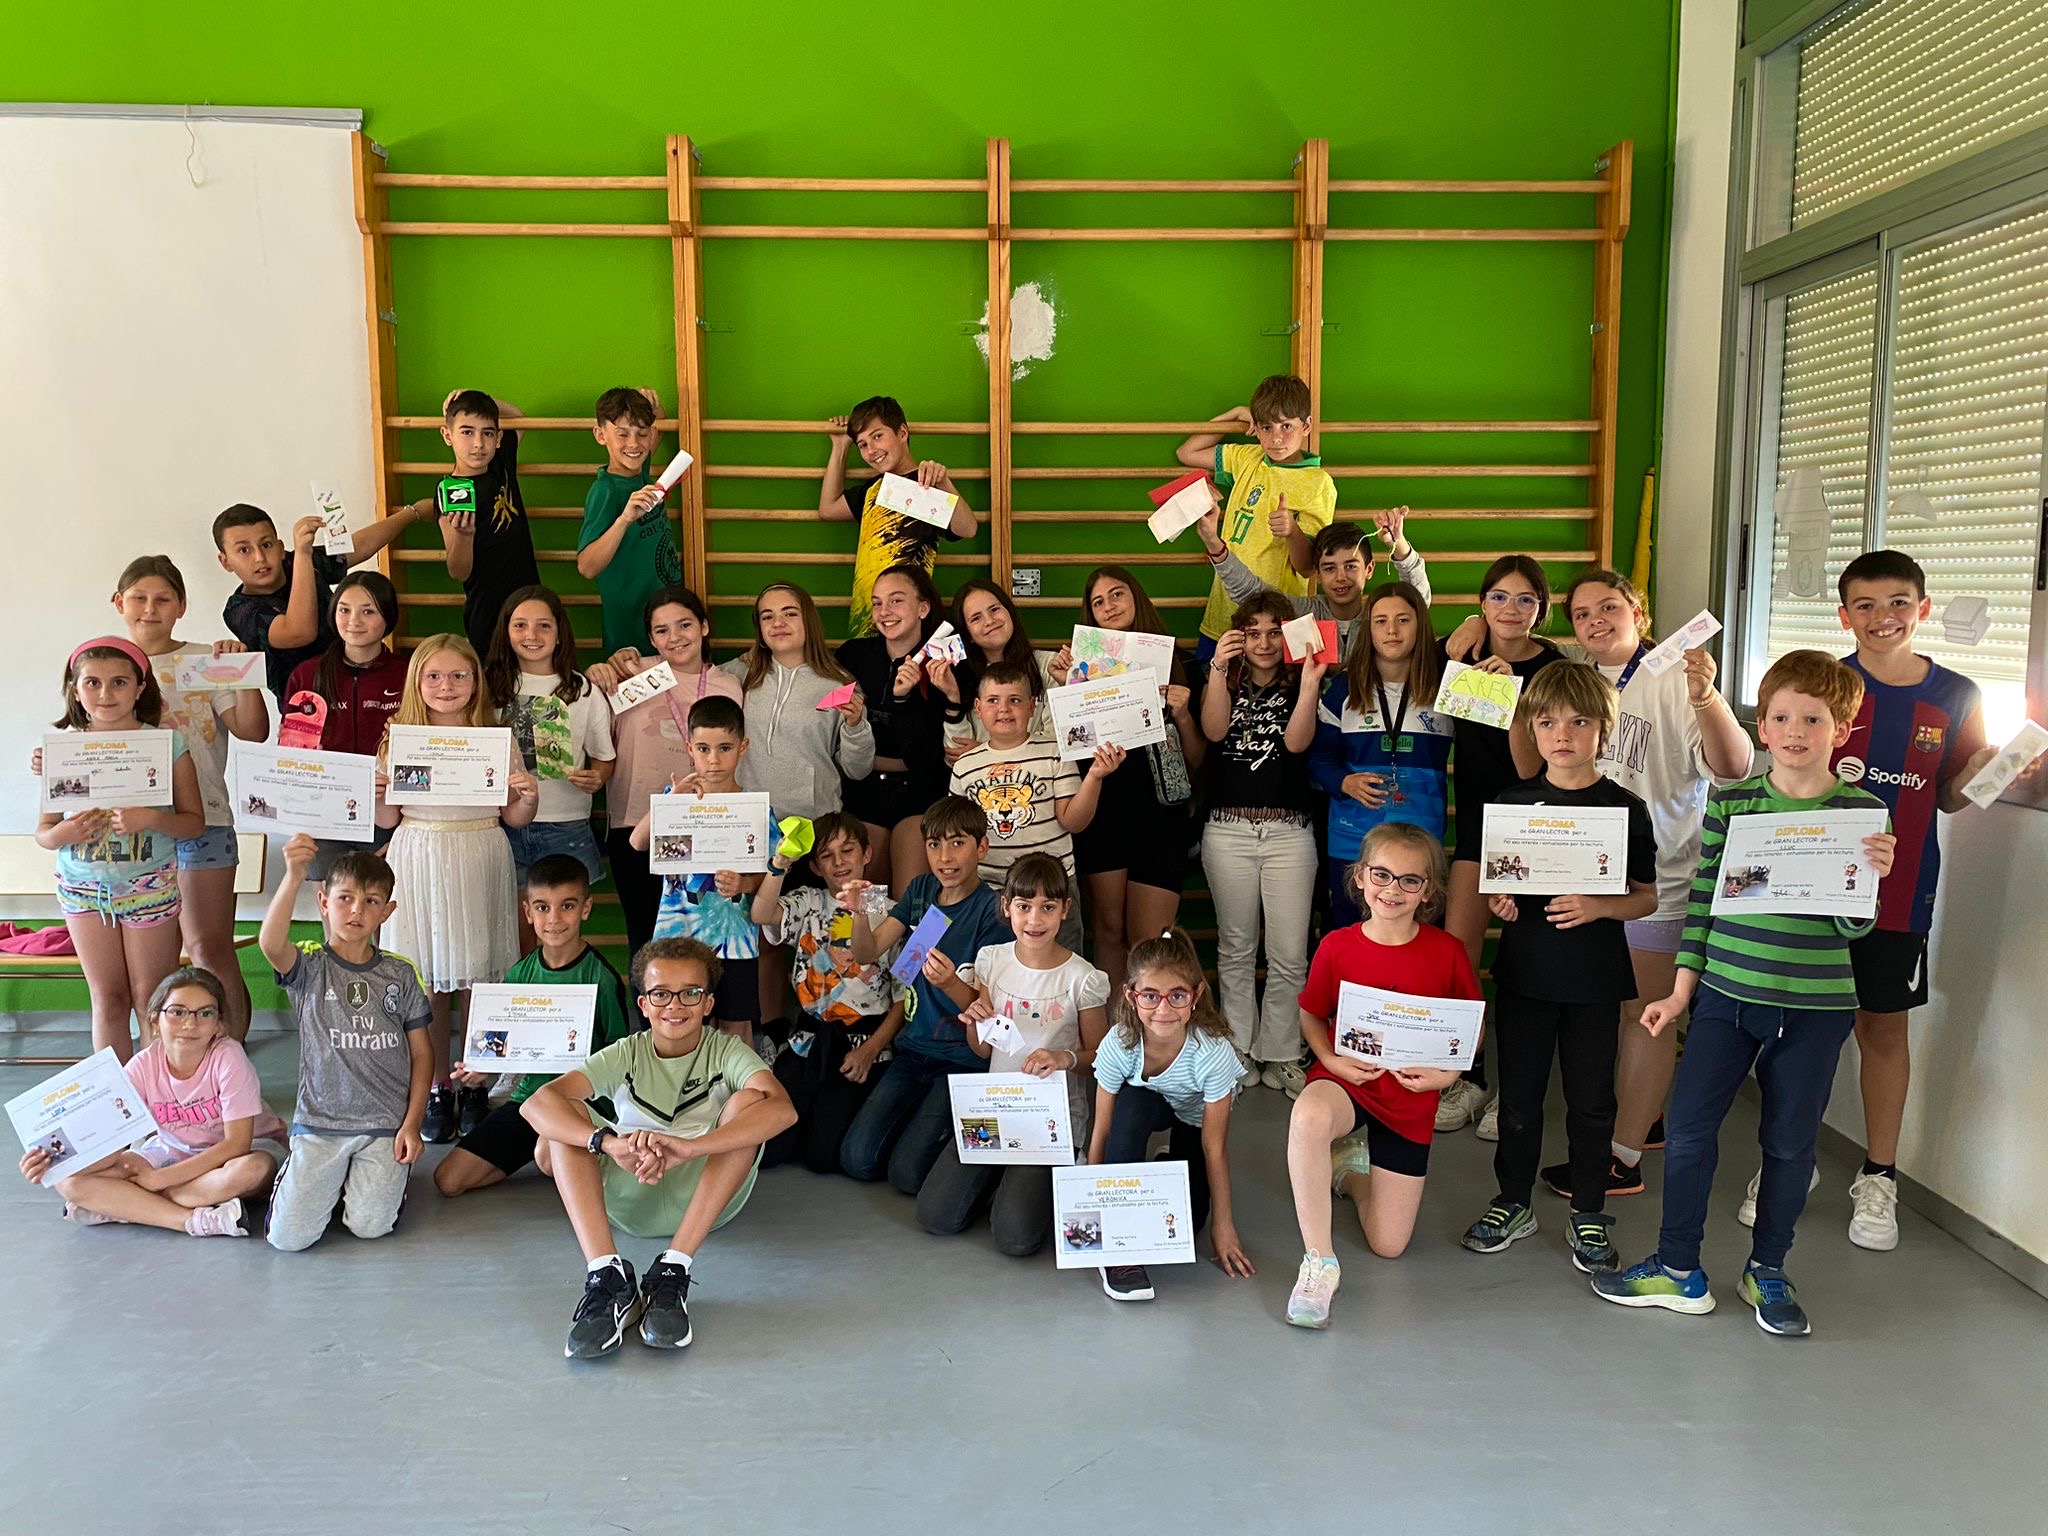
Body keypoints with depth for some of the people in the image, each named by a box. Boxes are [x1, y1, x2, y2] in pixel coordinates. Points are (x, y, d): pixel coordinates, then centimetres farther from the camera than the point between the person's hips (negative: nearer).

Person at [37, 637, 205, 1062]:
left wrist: (151, 819, -23)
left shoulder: (167, 743, -6)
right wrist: (68, 831, -17)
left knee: (150, 999, 6)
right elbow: (43, 832, 5)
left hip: (150, 885, -2)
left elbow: (195, 822, -4)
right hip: (83, 887, 2)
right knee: (108, 1000, 11)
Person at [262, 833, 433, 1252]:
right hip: (319, 1121, 0)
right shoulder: (310, 968, -3)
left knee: (369, 1227, -13)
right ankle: (319, 1176, 24)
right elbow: (270, 943, -28)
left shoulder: (399, 975, 4)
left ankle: (381, 1173, 21)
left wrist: (412, 1123, -2)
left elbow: (422, 1053, 7)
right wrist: (293, 877, -42)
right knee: (288, 1237, -8)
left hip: (385, 1123, 1)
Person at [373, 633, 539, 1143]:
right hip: (419, 862, 1)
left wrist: (529, 798, -12)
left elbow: (514, 818, 8)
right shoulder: (400, 739, 5)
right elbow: (388, 819, 9)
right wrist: (375, 794, -10)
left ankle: (475, 1086, 19)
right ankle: (438, 1089, 19)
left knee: (478, 980, 4)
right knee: (428, 985, 4)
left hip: (479, 863, 0)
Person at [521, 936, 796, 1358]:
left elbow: (782, 1109, -29)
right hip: (630, 1200, 2)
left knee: (750, 1099, -24)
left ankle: (673, 1270, -31)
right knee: (564, 1113, -16)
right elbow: (535, 1104, -20)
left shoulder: (725, 1051, -7)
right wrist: (611, 1144, -41)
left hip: (707, 1199, -2)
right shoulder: (626, 1055, -3)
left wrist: (690, 1146, -44)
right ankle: (606, 1275, -31)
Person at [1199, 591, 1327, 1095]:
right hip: (1227, 830, 1)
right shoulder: (1224, 684, 10)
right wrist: (1219, 667, -21)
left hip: (1288, 831, -1)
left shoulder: (1299, 686, 8)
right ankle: (1239, 1051, 17)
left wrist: (1311, 682, -22)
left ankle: (1280, 1055, 11)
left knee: (1289, 954, -1)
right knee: (1235, 948, 8)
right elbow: (1214, 730, -10)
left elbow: (1297, 742, -10)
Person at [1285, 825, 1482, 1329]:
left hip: (1410, 1097, 1)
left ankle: (1350, 1170, 37)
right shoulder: (1336, 947, -10)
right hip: (1346, 1079, -1)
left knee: (1388, 1245, 3)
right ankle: (1319, 1262, -23)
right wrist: (1332, 1060, -14)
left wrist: (1448, 1072, -14)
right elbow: (1310, 1016, 5)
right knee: (1308, 1116, -41)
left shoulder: (1447, 952, -10)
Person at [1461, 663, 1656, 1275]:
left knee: (1591, 1101, 9)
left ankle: (1589, 1214, 24)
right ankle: (1513, 1202, 28)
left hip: (1594, 978, -2)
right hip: (1523, 971, 2)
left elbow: (1647, 897, -1)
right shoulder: (1513, 801, 3)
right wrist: (1496, 899, -8)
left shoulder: (1625, 809, -4)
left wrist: (1598, 907, -19)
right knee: (1519, 1095, 11)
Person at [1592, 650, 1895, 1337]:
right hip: (1726, 994, 1)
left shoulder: (1864, 813, -4)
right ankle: (1679, 1269, 17)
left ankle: (1767, 1271, 30)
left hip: (1815, 1005, -1)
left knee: (1790, 1142, 11)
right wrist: (1681, 990, 5)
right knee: (1687, 1126, 1)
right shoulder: (1729, 801, -1)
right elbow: (1702, 898, 5)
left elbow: (1853, 925, -4)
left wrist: (1872, 875, -24)